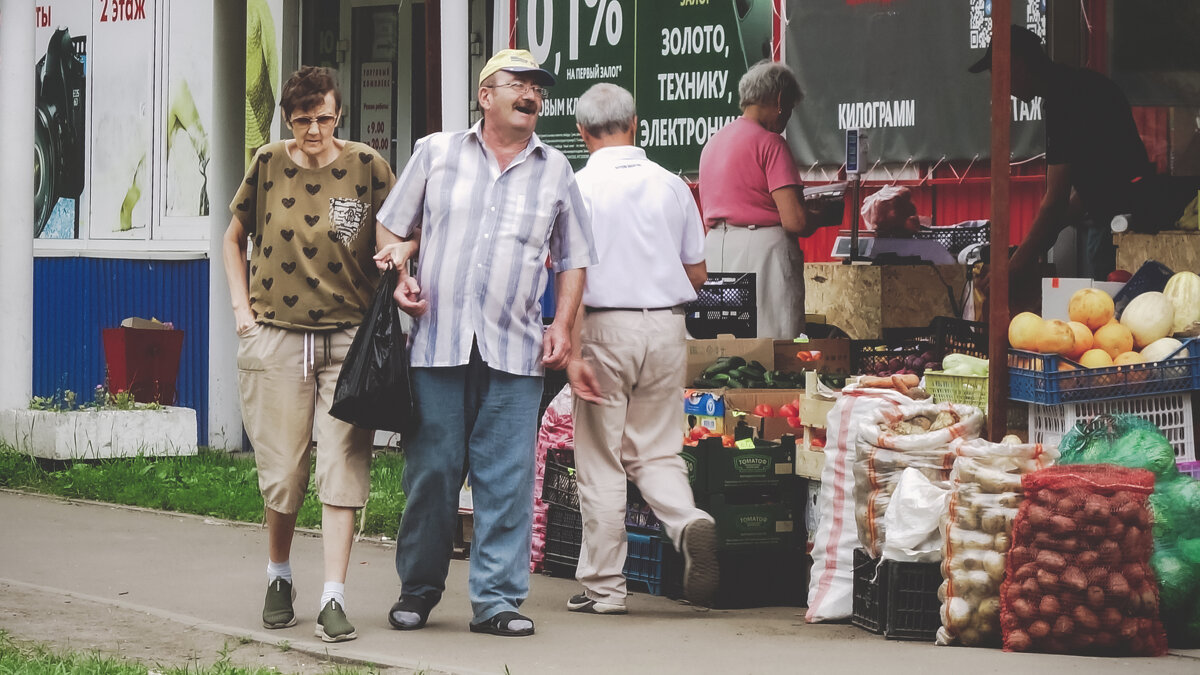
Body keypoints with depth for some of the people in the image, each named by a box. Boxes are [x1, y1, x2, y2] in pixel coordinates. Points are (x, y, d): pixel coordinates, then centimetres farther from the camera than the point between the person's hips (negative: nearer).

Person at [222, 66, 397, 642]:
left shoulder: (366, 167, 0)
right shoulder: (268, 166, 5)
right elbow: (233, 239, 18)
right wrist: (242, 307, 8)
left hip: (348, 336, -1)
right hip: (275, 335, 1)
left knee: (343, 467, -7)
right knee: (281, 470, 3)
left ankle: (333, 598, -7)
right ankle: (279, 578, 26)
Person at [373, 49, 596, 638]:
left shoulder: (554, 171, 12)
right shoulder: (437, 153, 9)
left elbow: (572, 259, 16)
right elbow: (400, 230, 16)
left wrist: (562, 325, 5)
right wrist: (399, 275, -3)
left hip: (514, 349, 1)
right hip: (437, 342, -1)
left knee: (507, 478, -3)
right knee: (430, 471, 2)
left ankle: (497, 598, 1)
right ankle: (418, 589, 15)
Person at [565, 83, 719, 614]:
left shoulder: (580, 188, -7)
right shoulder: (670, 185, 5)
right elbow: (697, 274, 10)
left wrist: (572, 352, -13)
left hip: (605, 327, -3)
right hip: (668, 326, 3)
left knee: (600, 461, 4)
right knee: (655, 451, 13)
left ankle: (603, 585, 7)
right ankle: (689, 522, -16)